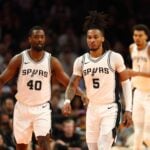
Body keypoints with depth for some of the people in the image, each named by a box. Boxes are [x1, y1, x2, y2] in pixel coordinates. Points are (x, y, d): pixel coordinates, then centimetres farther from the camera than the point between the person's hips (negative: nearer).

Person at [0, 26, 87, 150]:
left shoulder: (52, 61, -2)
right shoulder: (19, 59, -4)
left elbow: (68, 83, 1)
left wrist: (83, 95, -12)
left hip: (42, 108, -1)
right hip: (22, 107, 1)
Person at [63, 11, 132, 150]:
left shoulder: (114, 58, -8)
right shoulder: (81, 61, 2)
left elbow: (125, 82, -1)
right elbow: (73, 84, 1)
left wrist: (128, 109, -6)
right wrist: (67, 100, -21)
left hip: (110, 109, -5)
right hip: (92, 109, 5)